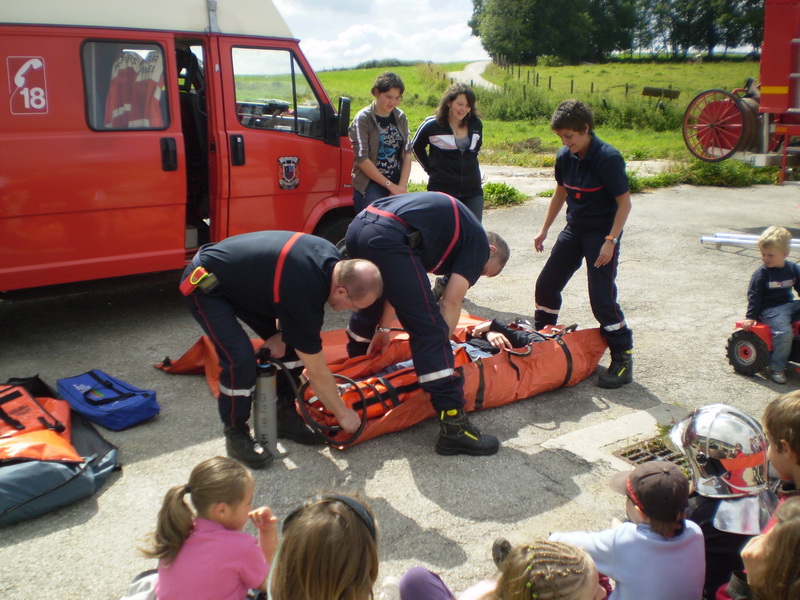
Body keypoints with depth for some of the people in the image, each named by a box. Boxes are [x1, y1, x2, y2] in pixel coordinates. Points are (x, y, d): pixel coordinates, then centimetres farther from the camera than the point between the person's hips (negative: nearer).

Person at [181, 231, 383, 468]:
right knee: (240, 359, -22)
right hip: (204, 284, -9)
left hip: (242, 277, 9)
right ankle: (235, 434, 0)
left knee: (293, 344, 1)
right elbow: (317, 372, -23)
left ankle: (283, 415, 16)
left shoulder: (331, 259, -14)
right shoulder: (304, 296, -35)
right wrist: (343, 414, -9)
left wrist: (281, 334, -7)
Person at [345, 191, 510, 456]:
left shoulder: (452, 227, 35)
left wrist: (383, 328, 31)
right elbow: (451, 303, 2)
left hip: (358, 226, 10)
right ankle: (453, 427, -6)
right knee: (429, 328, -6)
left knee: (374, 305, 33)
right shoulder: (479, 243, 13)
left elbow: (399, 283, 32)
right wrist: (442, 344, 8)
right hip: (388, 238, -10)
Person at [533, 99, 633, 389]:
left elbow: (624, 203, -17)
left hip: (602, 235, -7)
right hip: (574, 230, 7)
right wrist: (544, 230, 17)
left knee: (602, 298, -11)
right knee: (546, 284, 9)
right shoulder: (564, 157, 0)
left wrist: (610, 241, -23)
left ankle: (623, 359, 2)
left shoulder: (608, 158, -20)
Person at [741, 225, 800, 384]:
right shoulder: (761, 274, -8)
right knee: (784, 332, -27)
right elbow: (754, 296, -8)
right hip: (770, 310, -6)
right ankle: (776, 368, -15)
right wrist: (750, 317, -14)